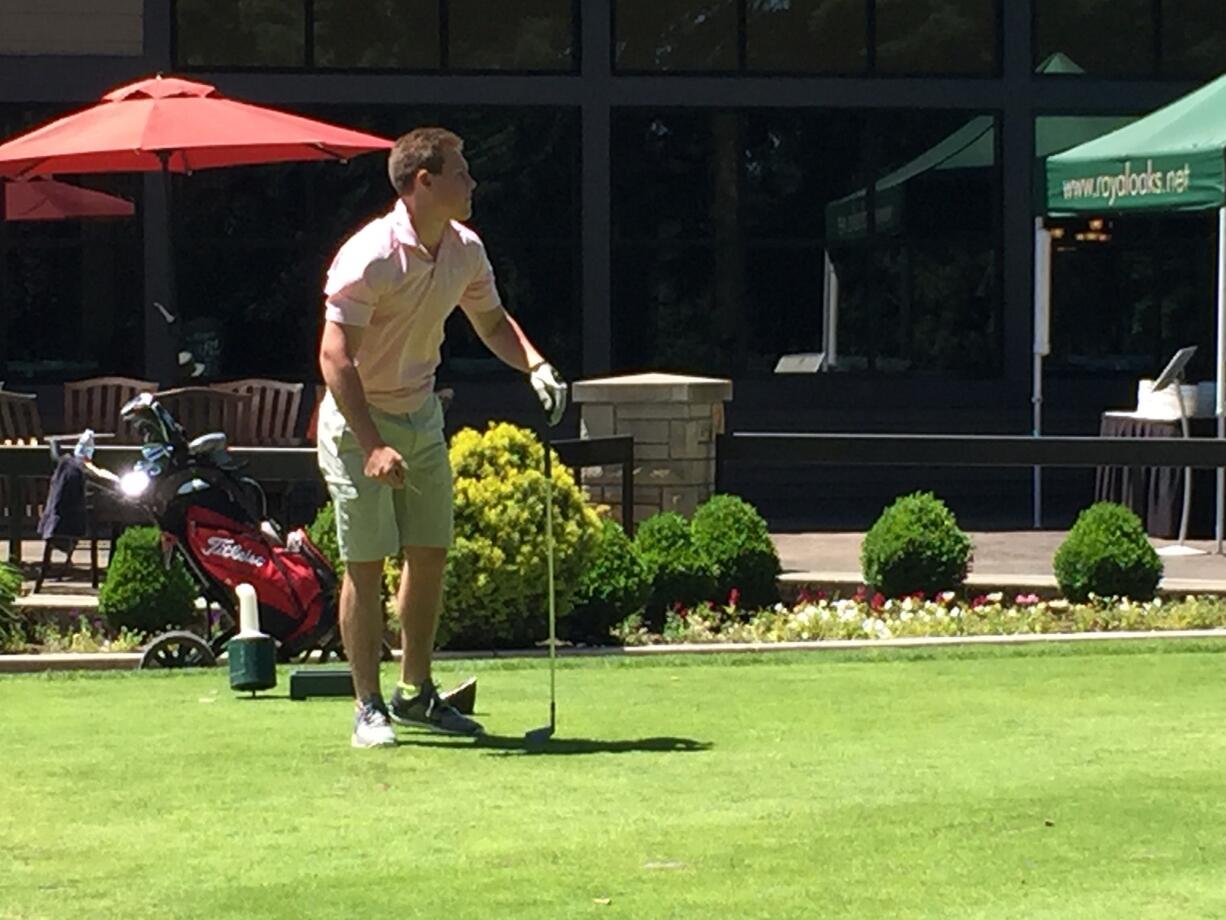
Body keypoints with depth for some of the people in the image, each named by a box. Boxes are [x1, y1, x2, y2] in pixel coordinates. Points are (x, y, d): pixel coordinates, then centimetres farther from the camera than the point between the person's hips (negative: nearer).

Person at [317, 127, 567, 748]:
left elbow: (492, 322, 15)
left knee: (430, 555, 10)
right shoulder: (369, 257, -24)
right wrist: (373, 445, -32)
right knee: (366, 564, -4)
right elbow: (335, 357, -25)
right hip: (358, 421, -7)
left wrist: (535, 365, -6)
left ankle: (416, 693, 23)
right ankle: (368, 706, 5)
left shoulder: (465, 251, -1)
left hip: (422, 416, 7)